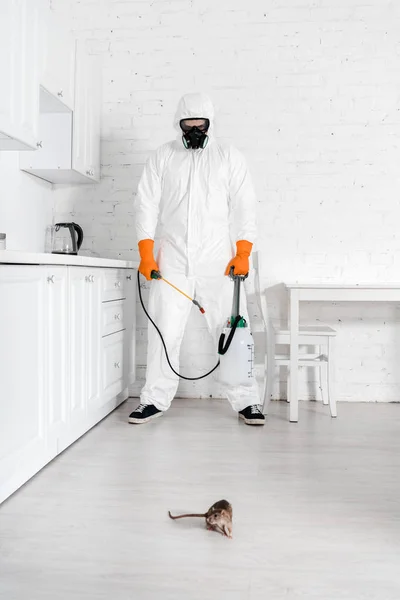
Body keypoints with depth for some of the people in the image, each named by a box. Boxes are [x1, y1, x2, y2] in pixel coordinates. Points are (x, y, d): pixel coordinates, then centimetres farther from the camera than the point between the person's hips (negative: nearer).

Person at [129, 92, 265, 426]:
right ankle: (156, 399, 14)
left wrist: (243, 254, -7)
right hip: (172, 261, 1)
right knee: (165, 330, 1)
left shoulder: (230, 157, 10)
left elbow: (244, 208, 4)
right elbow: (147, 205, 6)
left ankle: (246, 400, 9)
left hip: (218, 261, 0)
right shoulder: (162, 158, 11)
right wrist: (146, 254, -4)